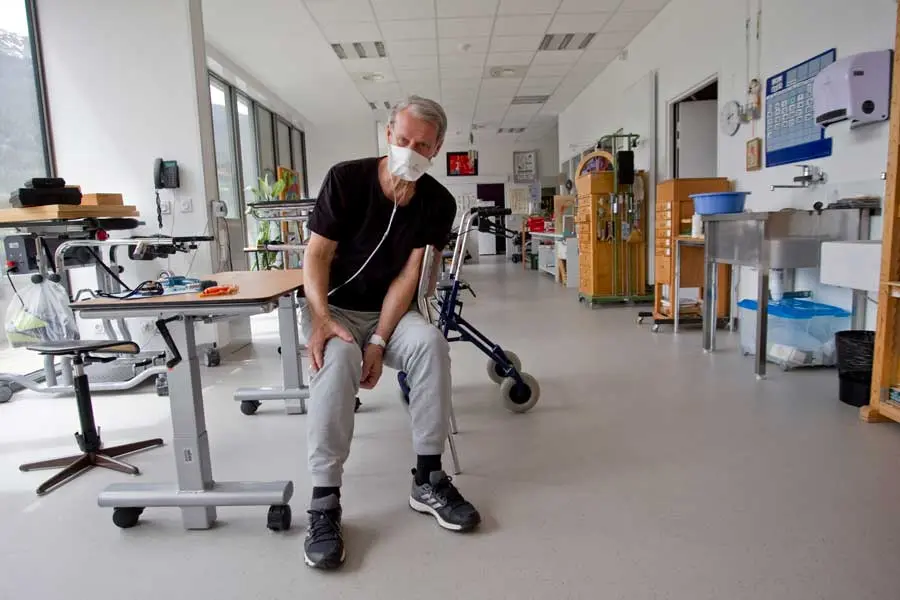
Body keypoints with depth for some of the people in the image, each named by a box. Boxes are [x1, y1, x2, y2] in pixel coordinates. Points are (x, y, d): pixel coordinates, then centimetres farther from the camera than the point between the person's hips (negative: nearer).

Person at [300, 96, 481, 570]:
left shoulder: (438, 203, -6)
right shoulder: (346, 179, -12)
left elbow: (408, 275, -12)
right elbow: (317, 255, -12)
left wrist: (379, 341, -22)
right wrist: (321, 318, -29)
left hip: (390, 312, 2)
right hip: (333, 307, -1)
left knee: (430, 341, -29)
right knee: (336, 358, -34)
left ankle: (428, 481, -16)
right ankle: (324, 503, -25)